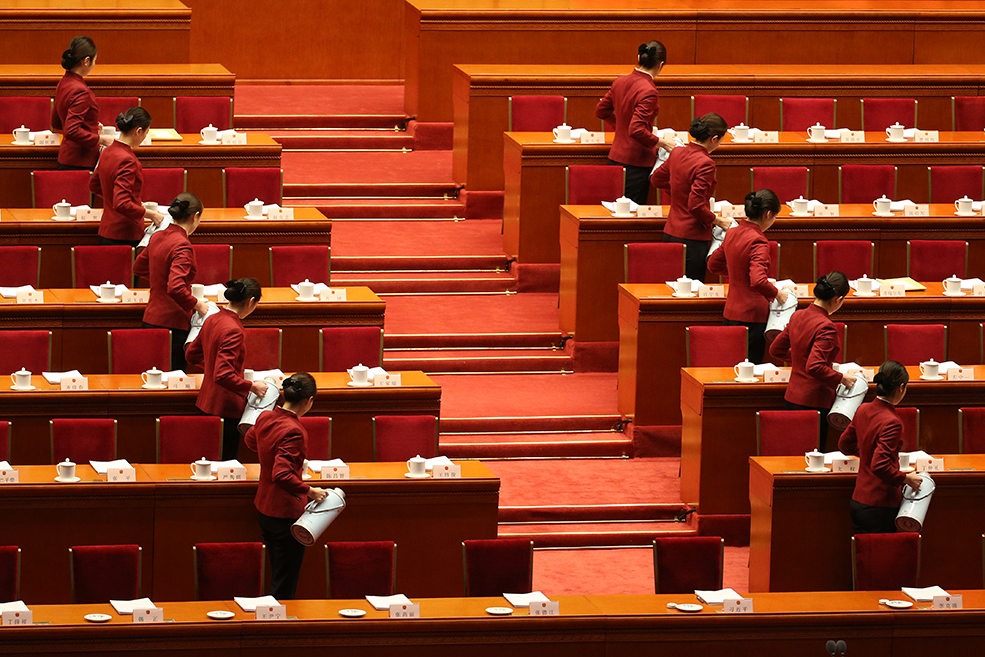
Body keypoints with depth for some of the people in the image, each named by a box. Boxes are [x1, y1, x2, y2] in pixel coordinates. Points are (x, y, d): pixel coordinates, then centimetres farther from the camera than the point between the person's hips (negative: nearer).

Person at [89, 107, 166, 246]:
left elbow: (94, 186, 24)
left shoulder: (107, 152, 8)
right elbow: (122, 205, -25)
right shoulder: (127, 160, -19)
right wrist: (151, 215, -16)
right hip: (125, 235, -9)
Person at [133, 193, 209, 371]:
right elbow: (176, 289, -28)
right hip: (174, 323, -8)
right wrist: (197, 304, -13)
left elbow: (139, 267, 24)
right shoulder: (182, 246, -18)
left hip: (151, 319, 8)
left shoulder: (157, 237, 6)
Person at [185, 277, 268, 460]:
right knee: (227, 458, -2)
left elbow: (191, 354, 18)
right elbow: (223, 376, -28)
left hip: (207, 402, 9)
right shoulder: (233, 330, -23)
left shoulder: (212, 320, 4)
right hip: (226, 407, -9)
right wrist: (252, 386, -18)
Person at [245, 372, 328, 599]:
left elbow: (250, 440, 24)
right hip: (287, 512, -9)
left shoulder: (265, 418, 0)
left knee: (278, 578, 19)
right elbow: (282, 475, -33)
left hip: (264, 510, 9)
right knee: (285, 588, -1)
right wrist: (309, 491, -23)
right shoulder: (293, 431, -25)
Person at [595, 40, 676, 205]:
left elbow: (601, 111, 17)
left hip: (615, 157, 8)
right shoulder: (648, 91, -21)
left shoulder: (620, 82, 2)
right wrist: (661, 143, -13)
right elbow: (637, 131, -26)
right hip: (636, 162, -8)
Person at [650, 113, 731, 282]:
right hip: (692, 236, -8)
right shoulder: (705, 164, -20)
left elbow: (656, 179, 21)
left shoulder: (677, 153, 4)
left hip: (671, 233, 8)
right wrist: (718, 221, -8)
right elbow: (696, 206, -23)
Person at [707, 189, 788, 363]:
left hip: (731, 313, 8)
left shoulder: (732, 233, 5)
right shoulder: (758, 241, -19)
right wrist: (777, 294, -14)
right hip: (752, 316, -8)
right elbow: (758, 282, -30)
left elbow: (713, 265, 19)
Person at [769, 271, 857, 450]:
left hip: (792, 398, 8)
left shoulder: (797, 316, 5)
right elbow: (815, 367, -27)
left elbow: (776, 350, 17)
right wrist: (841, 378, -15)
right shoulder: (825, 327, -20)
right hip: (813, 402, -8)